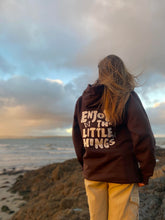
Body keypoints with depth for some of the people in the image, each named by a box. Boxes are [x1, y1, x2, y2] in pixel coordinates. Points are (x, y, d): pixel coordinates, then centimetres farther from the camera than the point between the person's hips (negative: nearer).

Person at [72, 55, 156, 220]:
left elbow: (77, 138, 9)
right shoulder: (127, 97, -7)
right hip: (122, 173, -4)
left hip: (92, 173, 4)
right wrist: (146, 173, -1)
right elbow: (143, 137, -11)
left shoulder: (82, 101, 6)